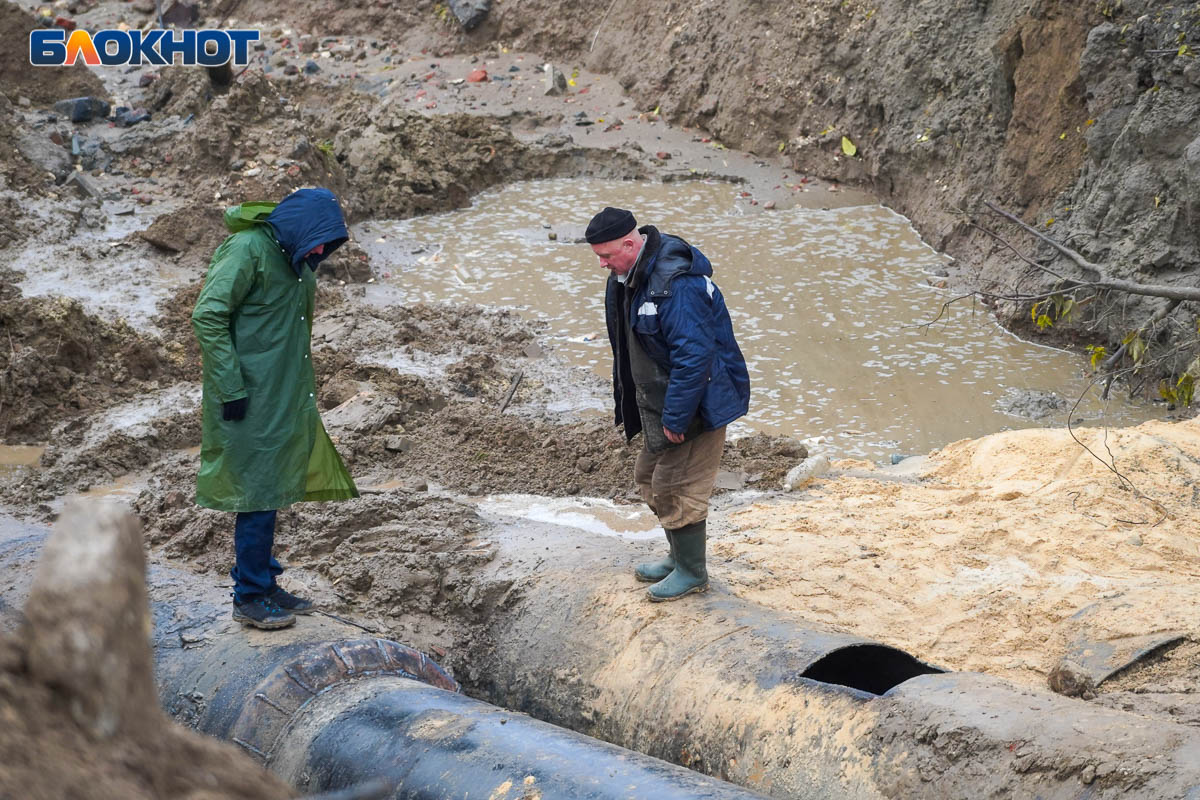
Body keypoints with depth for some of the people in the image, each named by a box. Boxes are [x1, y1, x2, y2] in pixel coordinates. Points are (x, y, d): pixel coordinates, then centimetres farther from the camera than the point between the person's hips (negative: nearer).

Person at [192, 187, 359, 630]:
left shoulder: (295, 254, 10)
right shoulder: (247, 249, -17)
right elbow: (207, 316, -19)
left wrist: (304, 387, 19)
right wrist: (231, 387, -20)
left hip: (285, 396, 9)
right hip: (252, 399, -8)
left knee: (274, 491, 14)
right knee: (259, 492, -4)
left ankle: (265, 582, 24)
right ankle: (249, 598, 5)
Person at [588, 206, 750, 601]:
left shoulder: (677, 285, -29)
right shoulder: (628, 275, 2)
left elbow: (694, 357, -30)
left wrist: (675, 419, -25)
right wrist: (628, 400, 19)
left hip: (695, 405, -10)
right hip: (656, 403, 10)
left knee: (676, 488, -1)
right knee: (649, 478, 19)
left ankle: (692, 572, 17)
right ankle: (680, 556, 36)